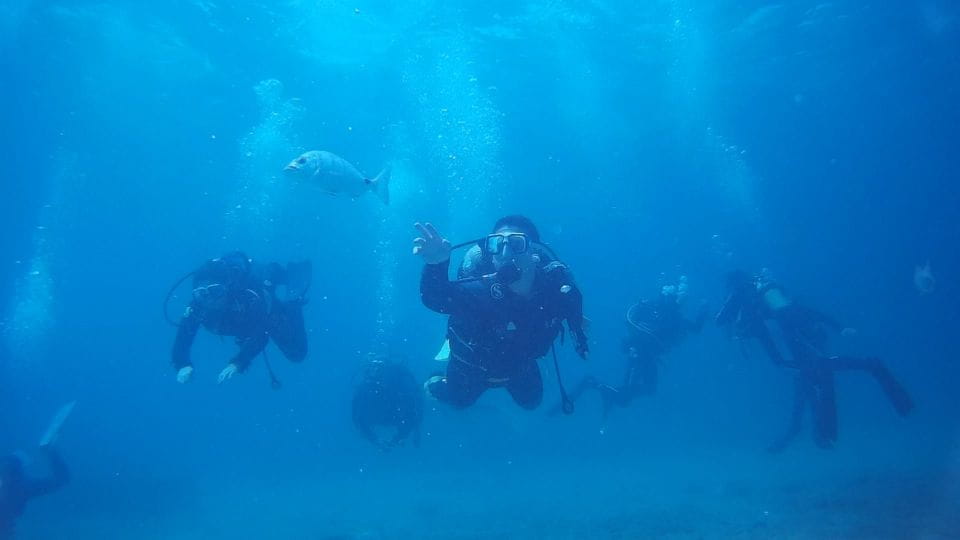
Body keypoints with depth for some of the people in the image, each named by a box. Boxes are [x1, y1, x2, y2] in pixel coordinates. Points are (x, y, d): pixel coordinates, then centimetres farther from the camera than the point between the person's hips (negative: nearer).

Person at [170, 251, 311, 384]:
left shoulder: (248, 296, -47)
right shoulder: (197, 307, -35)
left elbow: (260, 335, -51)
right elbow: (182, 340, -35)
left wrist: (237, 363, -63)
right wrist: (184, 365, -55)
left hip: (266, 313, -4)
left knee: (296, 354, 5)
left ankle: (293, 300, 21)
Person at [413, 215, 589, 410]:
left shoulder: (557, 281, -34)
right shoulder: (481, 292, -45)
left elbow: (572, 301, -10)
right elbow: (435, 298, -61)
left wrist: (577, 331, 1)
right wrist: (436, 264, -79)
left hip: (520, 362, 4)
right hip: (475, 363, -3)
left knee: (530, 402, 30)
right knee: (459, 401, 25)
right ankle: (435, 384, 56)